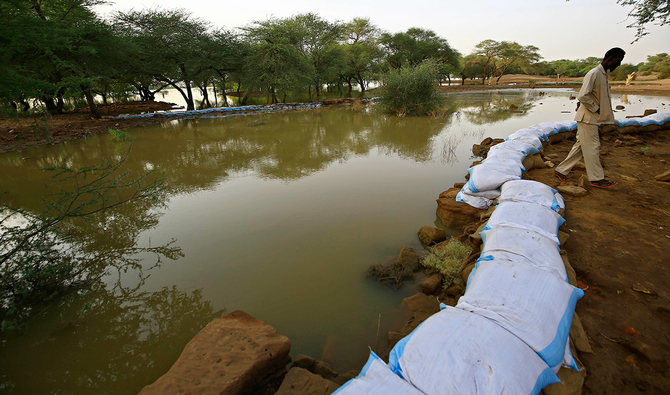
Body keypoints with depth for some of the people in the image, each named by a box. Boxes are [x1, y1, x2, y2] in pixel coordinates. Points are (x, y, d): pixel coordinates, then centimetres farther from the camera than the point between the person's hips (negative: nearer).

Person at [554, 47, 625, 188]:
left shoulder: (604, 74, 15)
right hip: (588, 118, -9)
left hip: (593, 118, 9)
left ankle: (561, 170, 16)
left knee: (581, 146, 10)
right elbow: (582, 96, -22)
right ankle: (597, 179, 5)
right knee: (592, 147, -3)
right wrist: (596, 108, -14)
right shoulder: (593, 74, -15)